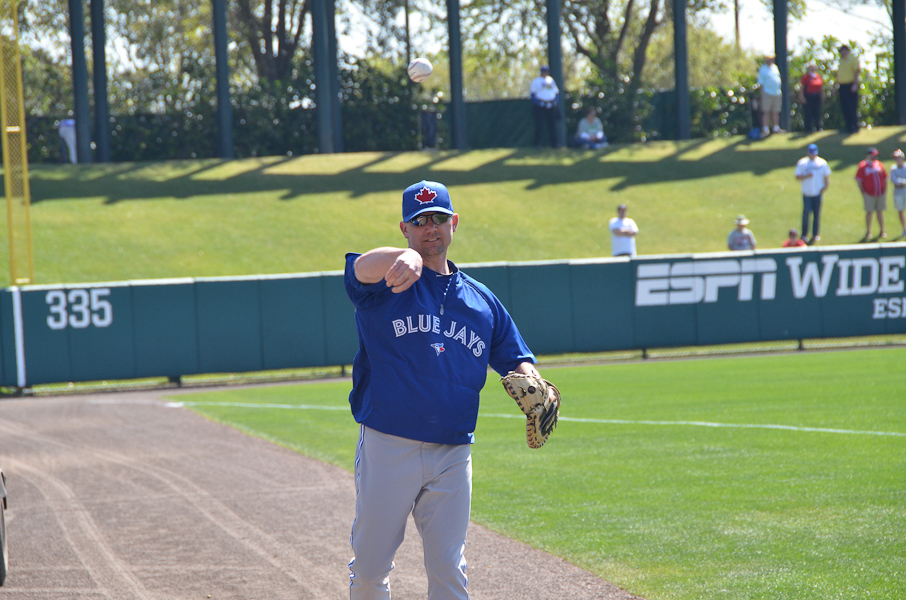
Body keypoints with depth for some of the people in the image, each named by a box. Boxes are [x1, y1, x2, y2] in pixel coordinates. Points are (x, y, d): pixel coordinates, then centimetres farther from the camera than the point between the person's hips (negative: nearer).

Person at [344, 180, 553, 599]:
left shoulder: (481, 300, 15)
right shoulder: (387, 282, 0)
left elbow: (516, 360, 19)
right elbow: (362, 268, -24)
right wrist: (407, 256, -48)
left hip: (452, 455, 3)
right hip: (388, 450, -3)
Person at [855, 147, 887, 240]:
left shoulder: (879, 165, 8)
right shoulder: (863, 166, -4)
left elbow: (885, 179, 14)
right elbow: (858, 180, -4)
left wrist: (885, 192, 9)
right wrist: (863, 193, -7)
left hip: (881, 193, 4)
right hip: (869, 194, -4)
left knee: (880, 212, 10)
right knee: (869, 212, 1)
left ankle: (882, 232, 19)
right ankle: (868, 232, 11)